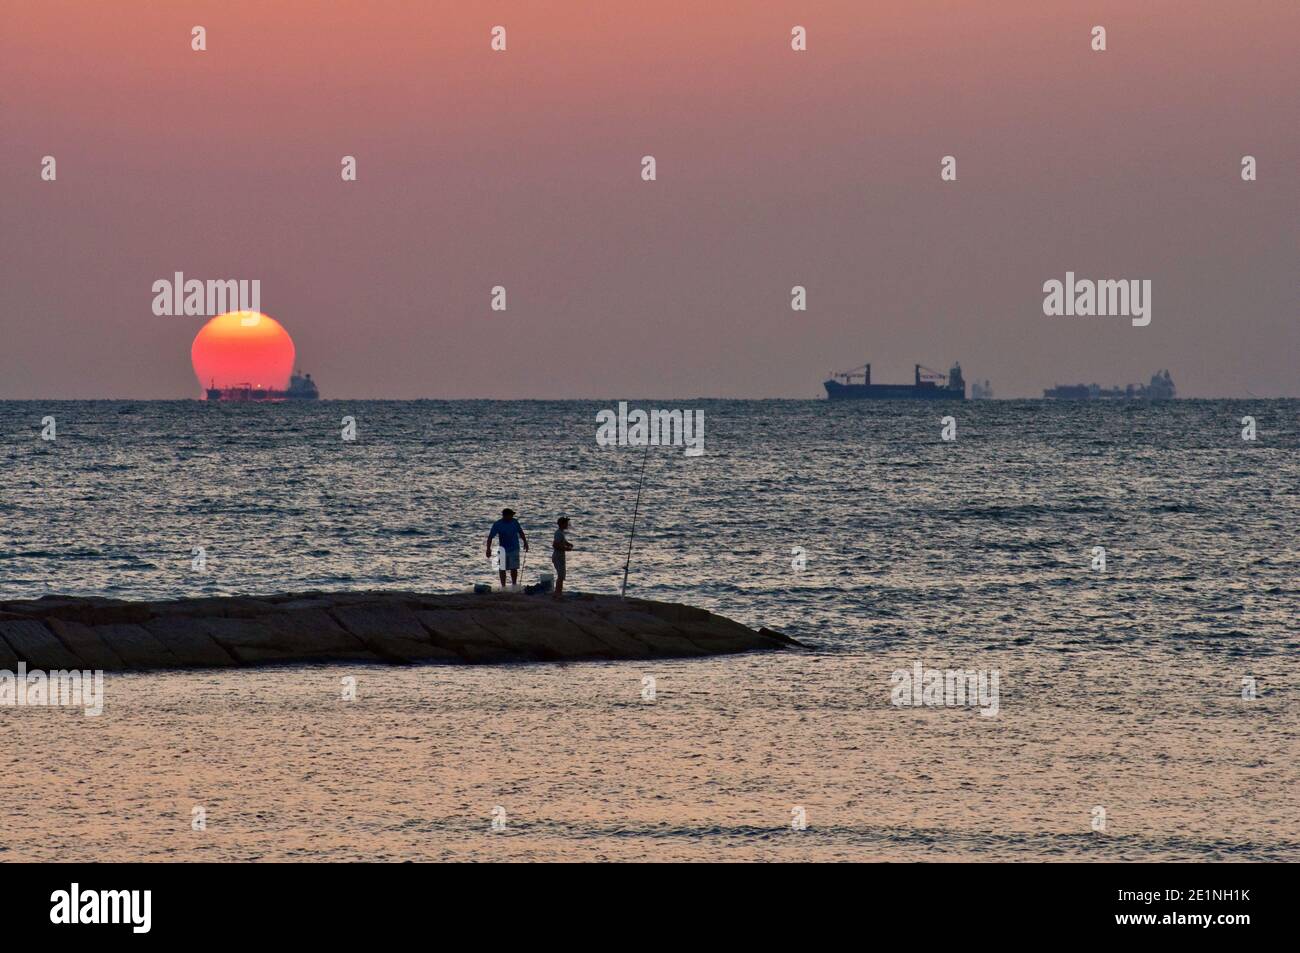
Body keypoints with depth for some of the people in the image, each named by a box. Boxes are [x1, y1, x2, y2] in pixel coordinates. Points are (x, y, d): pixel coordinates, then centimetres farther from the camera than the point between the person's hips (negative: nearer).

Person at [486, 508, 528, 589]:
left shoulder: (514, 522, 0)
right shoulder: (497, 525, -10)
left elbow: (521, 532, 15)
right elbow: (490, 537, -13)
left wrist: (525, 542, 15)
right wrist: (488, 549, -23)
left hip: (514, 549, 1)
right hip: (503, 551, -1)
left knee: (514, 568, 0)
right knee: (502, 569, 4)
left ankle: (514, 585, 14)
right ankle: (503, 586, 14)